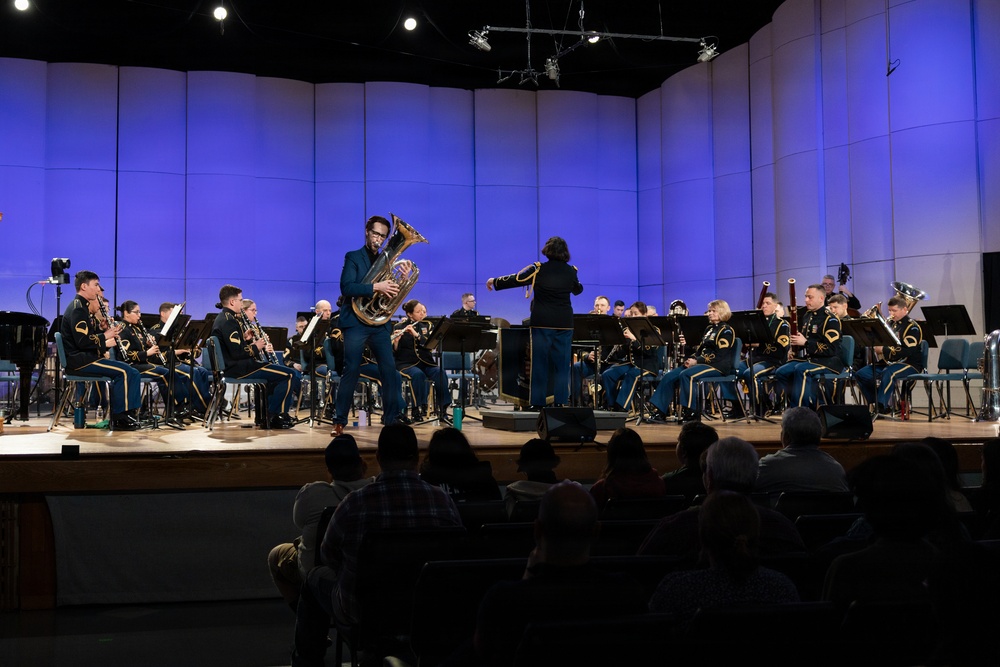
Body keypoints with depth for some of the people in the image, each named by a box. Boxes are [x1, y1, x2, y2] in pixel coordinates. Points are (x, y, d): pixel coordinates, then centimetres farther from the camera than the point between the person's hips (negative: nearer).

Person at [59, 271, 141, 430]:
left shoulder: (80, 306, 19)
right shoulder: (77, 309, -15)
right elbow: (83, 341, -23)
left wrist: (108, 332, 4)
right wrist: (105, 336, -12)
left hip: (83, 357, 11)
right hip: (80, 360, -11)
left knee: (125, 372, 11)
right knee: (125, 371, -17)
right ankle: (120, 417, -12)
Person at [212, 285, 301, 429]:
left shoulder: (223, 319, 15)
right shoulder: (229, 321, -18)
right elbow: (237, 353, -25)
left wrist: (245, 338, 7)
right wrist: (255, 347, -9)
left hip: (233, 366, 11)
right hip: (239, 368, -11)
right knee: (291, 375, -16)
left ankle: (267, 411, 25)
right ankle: (276, 416, -6)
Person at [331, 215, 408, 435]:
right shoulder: (353, 258, 2)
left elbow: (393, 293, 11)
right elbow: (346, 287, -14)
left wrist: (404, 277, -6)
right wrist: (375, 287, -23)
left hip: (380, 323, 4)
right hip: (356, 322, -4)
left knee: (390, 371, -1)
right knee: (351, 372, -6)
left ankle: (393, 417, 7)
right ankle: (339, 421, 1)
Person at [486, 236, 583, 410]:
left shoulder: (537, 270, -5)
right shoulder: (570, 271, 3)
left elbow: (515, 280, 3)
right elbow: (578, 290, 21)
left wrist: (494, 282, 18)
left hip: (541, 322, -2)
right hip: (564, 322, 2)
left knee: (539, 363, 3)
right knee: (561, 363, 6)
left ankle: (537, 401, 3)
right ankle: (561, 401, 5)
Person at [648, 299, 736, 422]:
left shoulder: (726, 330, -4)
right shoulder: (709, 329, 22)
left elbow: (719, 354, -16)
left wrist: (697, 361, -19)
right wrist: (691, 359, -2)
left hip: (718, 366, -8)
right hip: (702, 363, 8)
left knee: (686, 374, -33)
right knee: (669, 376, -9)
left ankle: (690, 412, -28)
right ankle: (661, 411, -10)